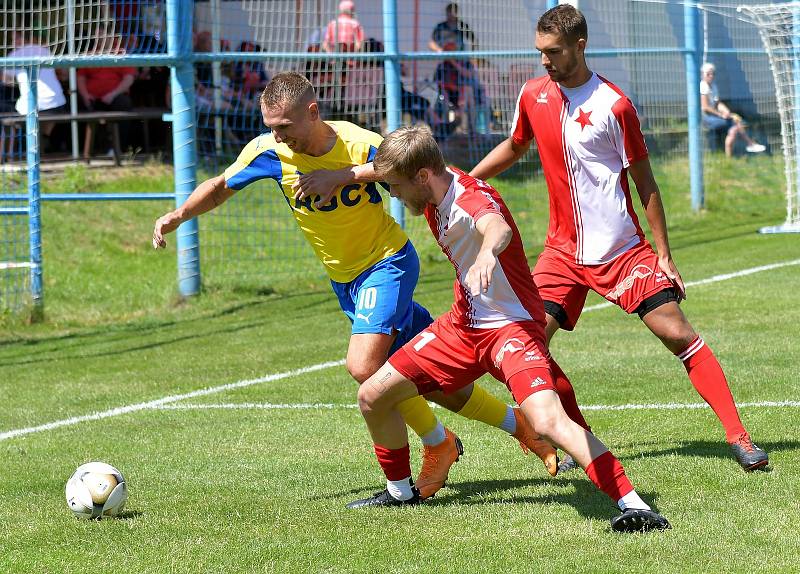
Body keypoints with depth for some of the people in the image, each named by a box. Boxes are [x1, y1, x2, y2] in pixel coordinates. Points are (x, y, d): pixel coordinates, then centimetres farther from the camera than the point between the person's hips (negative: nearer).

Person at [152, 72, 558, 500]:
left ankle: (438, 444, 1)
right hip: (344, 279, 5)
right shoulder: (269, 151, -12)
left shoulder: (364, 146, -24)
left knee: (364, 367, -24)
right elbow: (220, 187, 4)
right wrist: (179, 215, -11)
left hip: (387, 261, -5)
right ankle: (519, 425, 28)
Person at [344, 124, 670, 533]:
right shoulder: (435, 196, 2)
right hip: (463, 325, 9)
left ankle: (633, 505, -30)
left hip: (511, 325, -9)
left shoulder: (471, 198, -25)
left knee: (547, 422, -31)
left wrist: (488, 252, -73)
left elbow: (497, 227, -51)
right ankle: (400, 491, 32)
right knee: (372, 398, 9)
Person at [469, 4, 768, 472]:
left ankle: (738, 437, -7)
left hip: (622, 249, -4)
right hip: (563, 250, 5)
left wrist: (664, 255, -8)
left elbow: (644, 182, -6)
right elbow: (514, 147, 24)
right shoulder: (534, 96, 3)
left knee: (678, 333, -11)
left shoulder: (613, 105, -11)